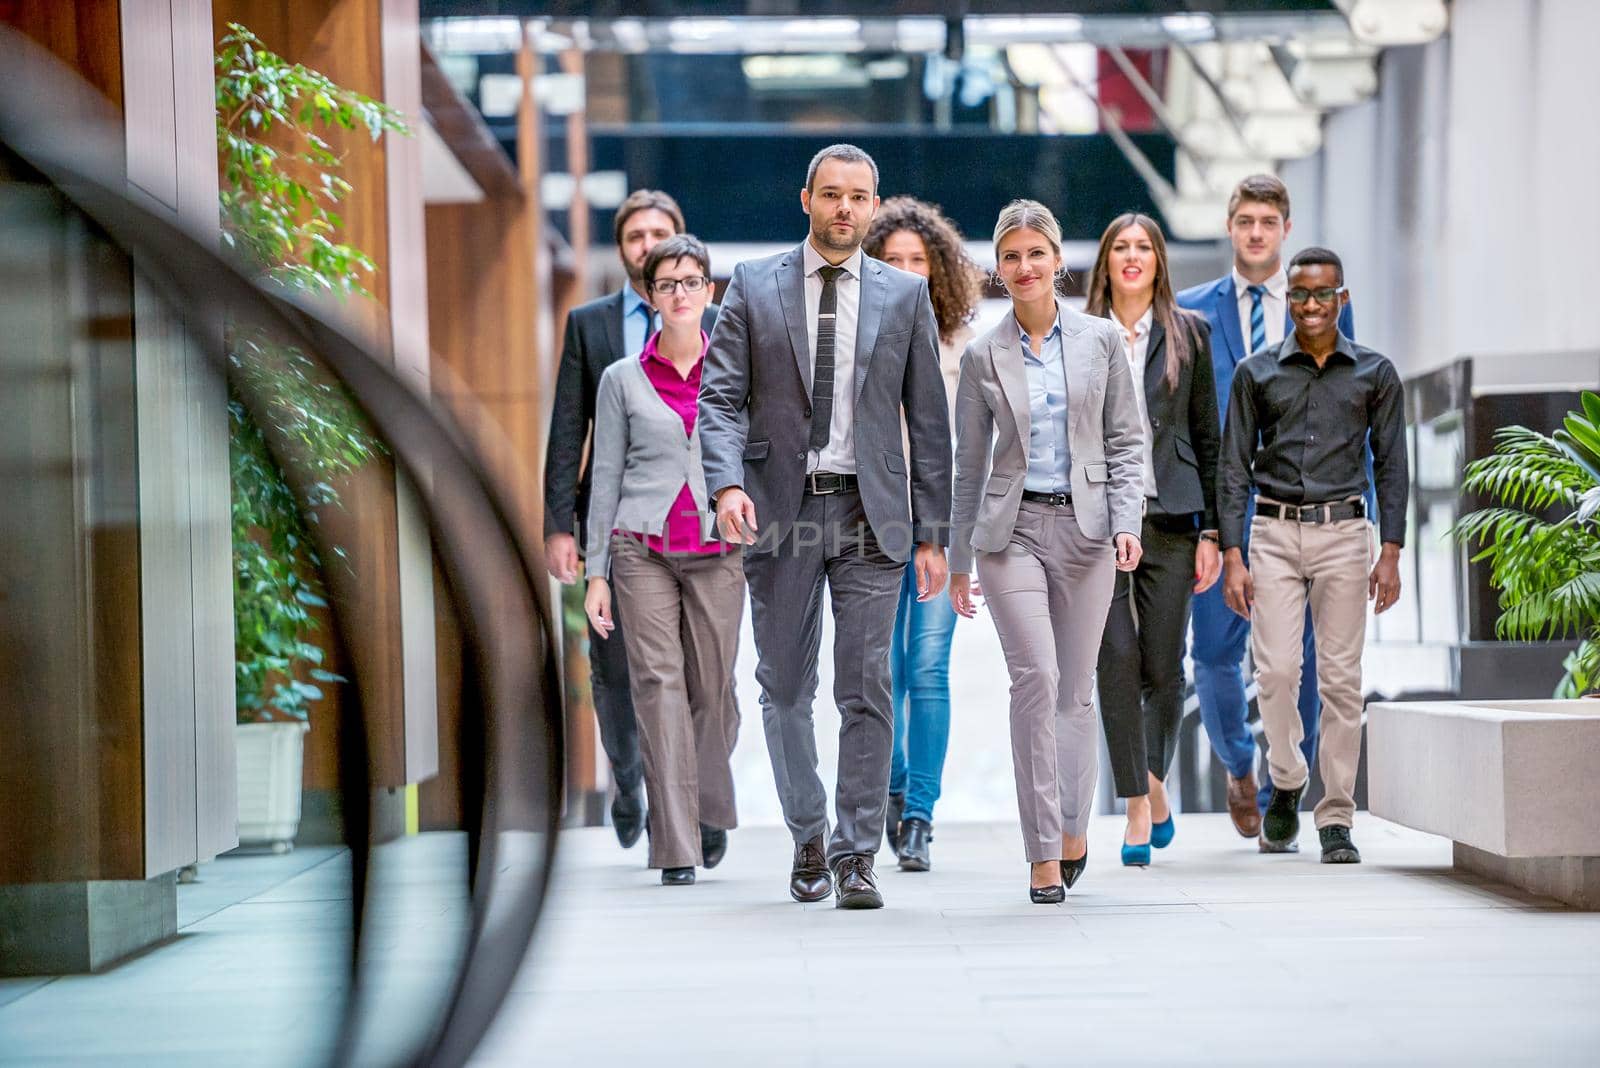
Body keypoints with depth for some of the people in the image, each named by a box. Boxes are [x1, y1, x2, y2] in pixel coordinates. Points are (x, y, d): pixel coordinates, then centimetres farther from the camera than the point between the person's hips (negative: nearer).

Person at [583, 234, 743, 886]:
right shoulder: (623, 379, 7)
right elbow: (606, 478, 8)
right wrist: (596, 574, 4)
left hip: (718, 550, 1)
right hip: (643, 547, 0)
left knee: (713, 688, 2)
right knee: (658, 685, -8)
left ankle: (711, 808, 31)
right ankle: (677, 848, -7)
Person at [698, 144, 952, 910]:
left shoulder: (904, 295, 7)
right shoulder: (753, 287, 5)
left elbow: (928, 421, 8)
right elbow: (721, 398, 0)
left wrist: (931, 533, 4)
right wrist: (727, 484, -18)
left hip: (868, 512, 0)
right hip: (780, 507, 0)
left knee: (867, 689, -5)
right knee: (785, 688, 8)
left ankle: (855, 856, 1)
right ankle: (808, 838, 26)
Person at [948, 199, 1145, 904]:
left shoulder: (1101, 341, 5)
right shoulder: (983, 357, 5)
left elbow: (1126, 442, 7)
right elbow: (969, 465, 10)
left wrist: (1126, 523, -6)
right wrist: (959, 560, 11)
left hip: (1084, 527, 1)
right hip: (1012, 529, -1)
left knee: (1076, 688, 6)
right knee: (1036, 677, -15)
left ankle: (1073, 828, 25)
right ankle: (1043, 852, -12)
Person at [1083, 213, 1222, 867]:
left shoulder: (1188, 334, 9)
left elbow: (1207, 438, 9)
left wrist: (1210, 532, 3)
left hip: (1168, 517, 0)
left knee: (1163, 667, 1)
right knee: (1116, 662, -6)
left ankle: (1155, 781, 25)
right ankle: (1139, 809, -1)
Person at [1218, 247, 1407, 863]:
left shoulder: (1375, 373, 8)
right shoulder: (1257, 374, 7)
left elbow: (1390, 465, 7)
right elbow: (1234, 468, 6)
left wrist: (1390, 554, -2)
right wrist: (1232, 557, -2)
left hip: (1343, 534, 0)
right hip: (1274, 534, 0)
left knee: (1341, 679, -2)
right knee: (1276, 670, -9)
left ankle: (1336, 818, 4)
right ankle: (1286, 785, 16)